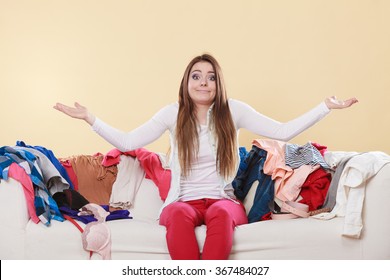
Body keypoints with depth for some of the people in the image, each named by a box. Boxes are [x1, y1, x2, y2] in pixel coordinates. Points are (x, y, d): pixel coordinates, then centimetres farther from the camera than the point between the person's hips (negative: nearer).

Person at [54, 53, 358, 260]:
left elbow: (283, 131, 1)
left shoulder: (233, 109, 3)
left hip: (223, 200, 0)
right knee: (179, 214, -36)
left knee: (221, 213, -37)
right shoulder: (172, 113, 4)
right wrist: (89, 118, -3)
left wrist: (326, 107, -4)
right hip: (184, 201, 0)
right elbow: (127, 142, 4)